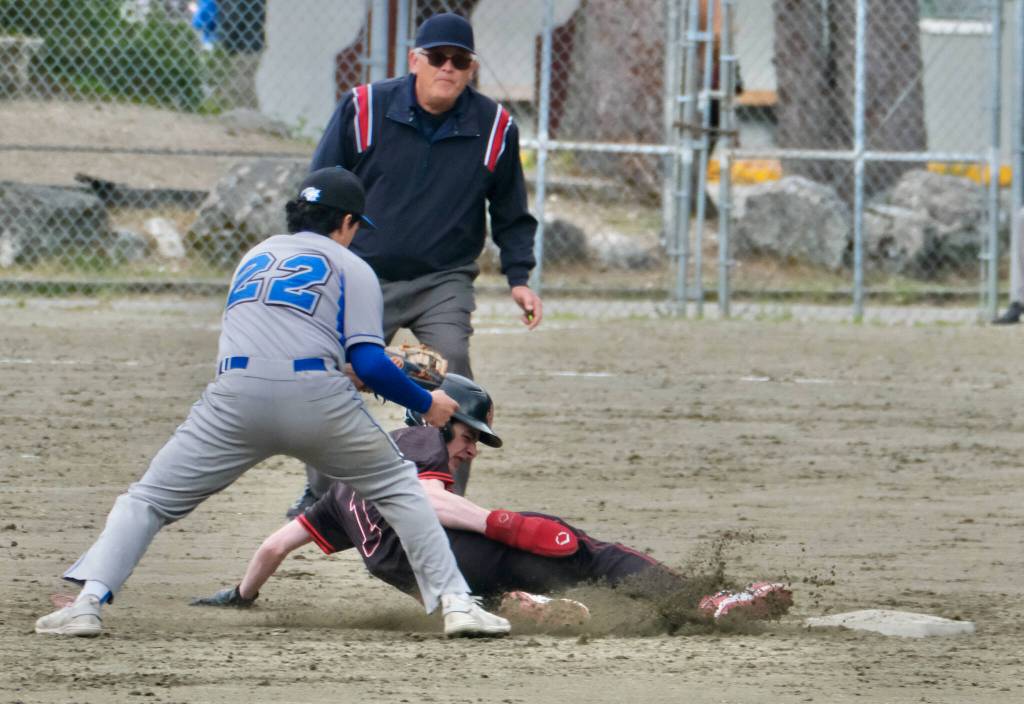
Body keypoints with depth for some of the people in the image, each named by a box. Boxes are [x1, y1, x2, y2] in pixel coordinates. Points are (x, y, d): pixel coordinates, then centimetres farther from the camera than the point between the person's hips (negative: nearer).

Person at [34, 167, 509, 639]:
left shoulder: (256, 255, 29)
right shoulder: (352, 268, 15)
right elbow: (368, 364, 3)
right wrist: (425, 404, 19)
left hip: (236, 397, 2)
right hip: (317, 397, -2)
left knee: (148, 499, 9)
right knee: (398, 488, 18)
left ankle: (88, 601, -12)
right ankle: (455, 602, 5)